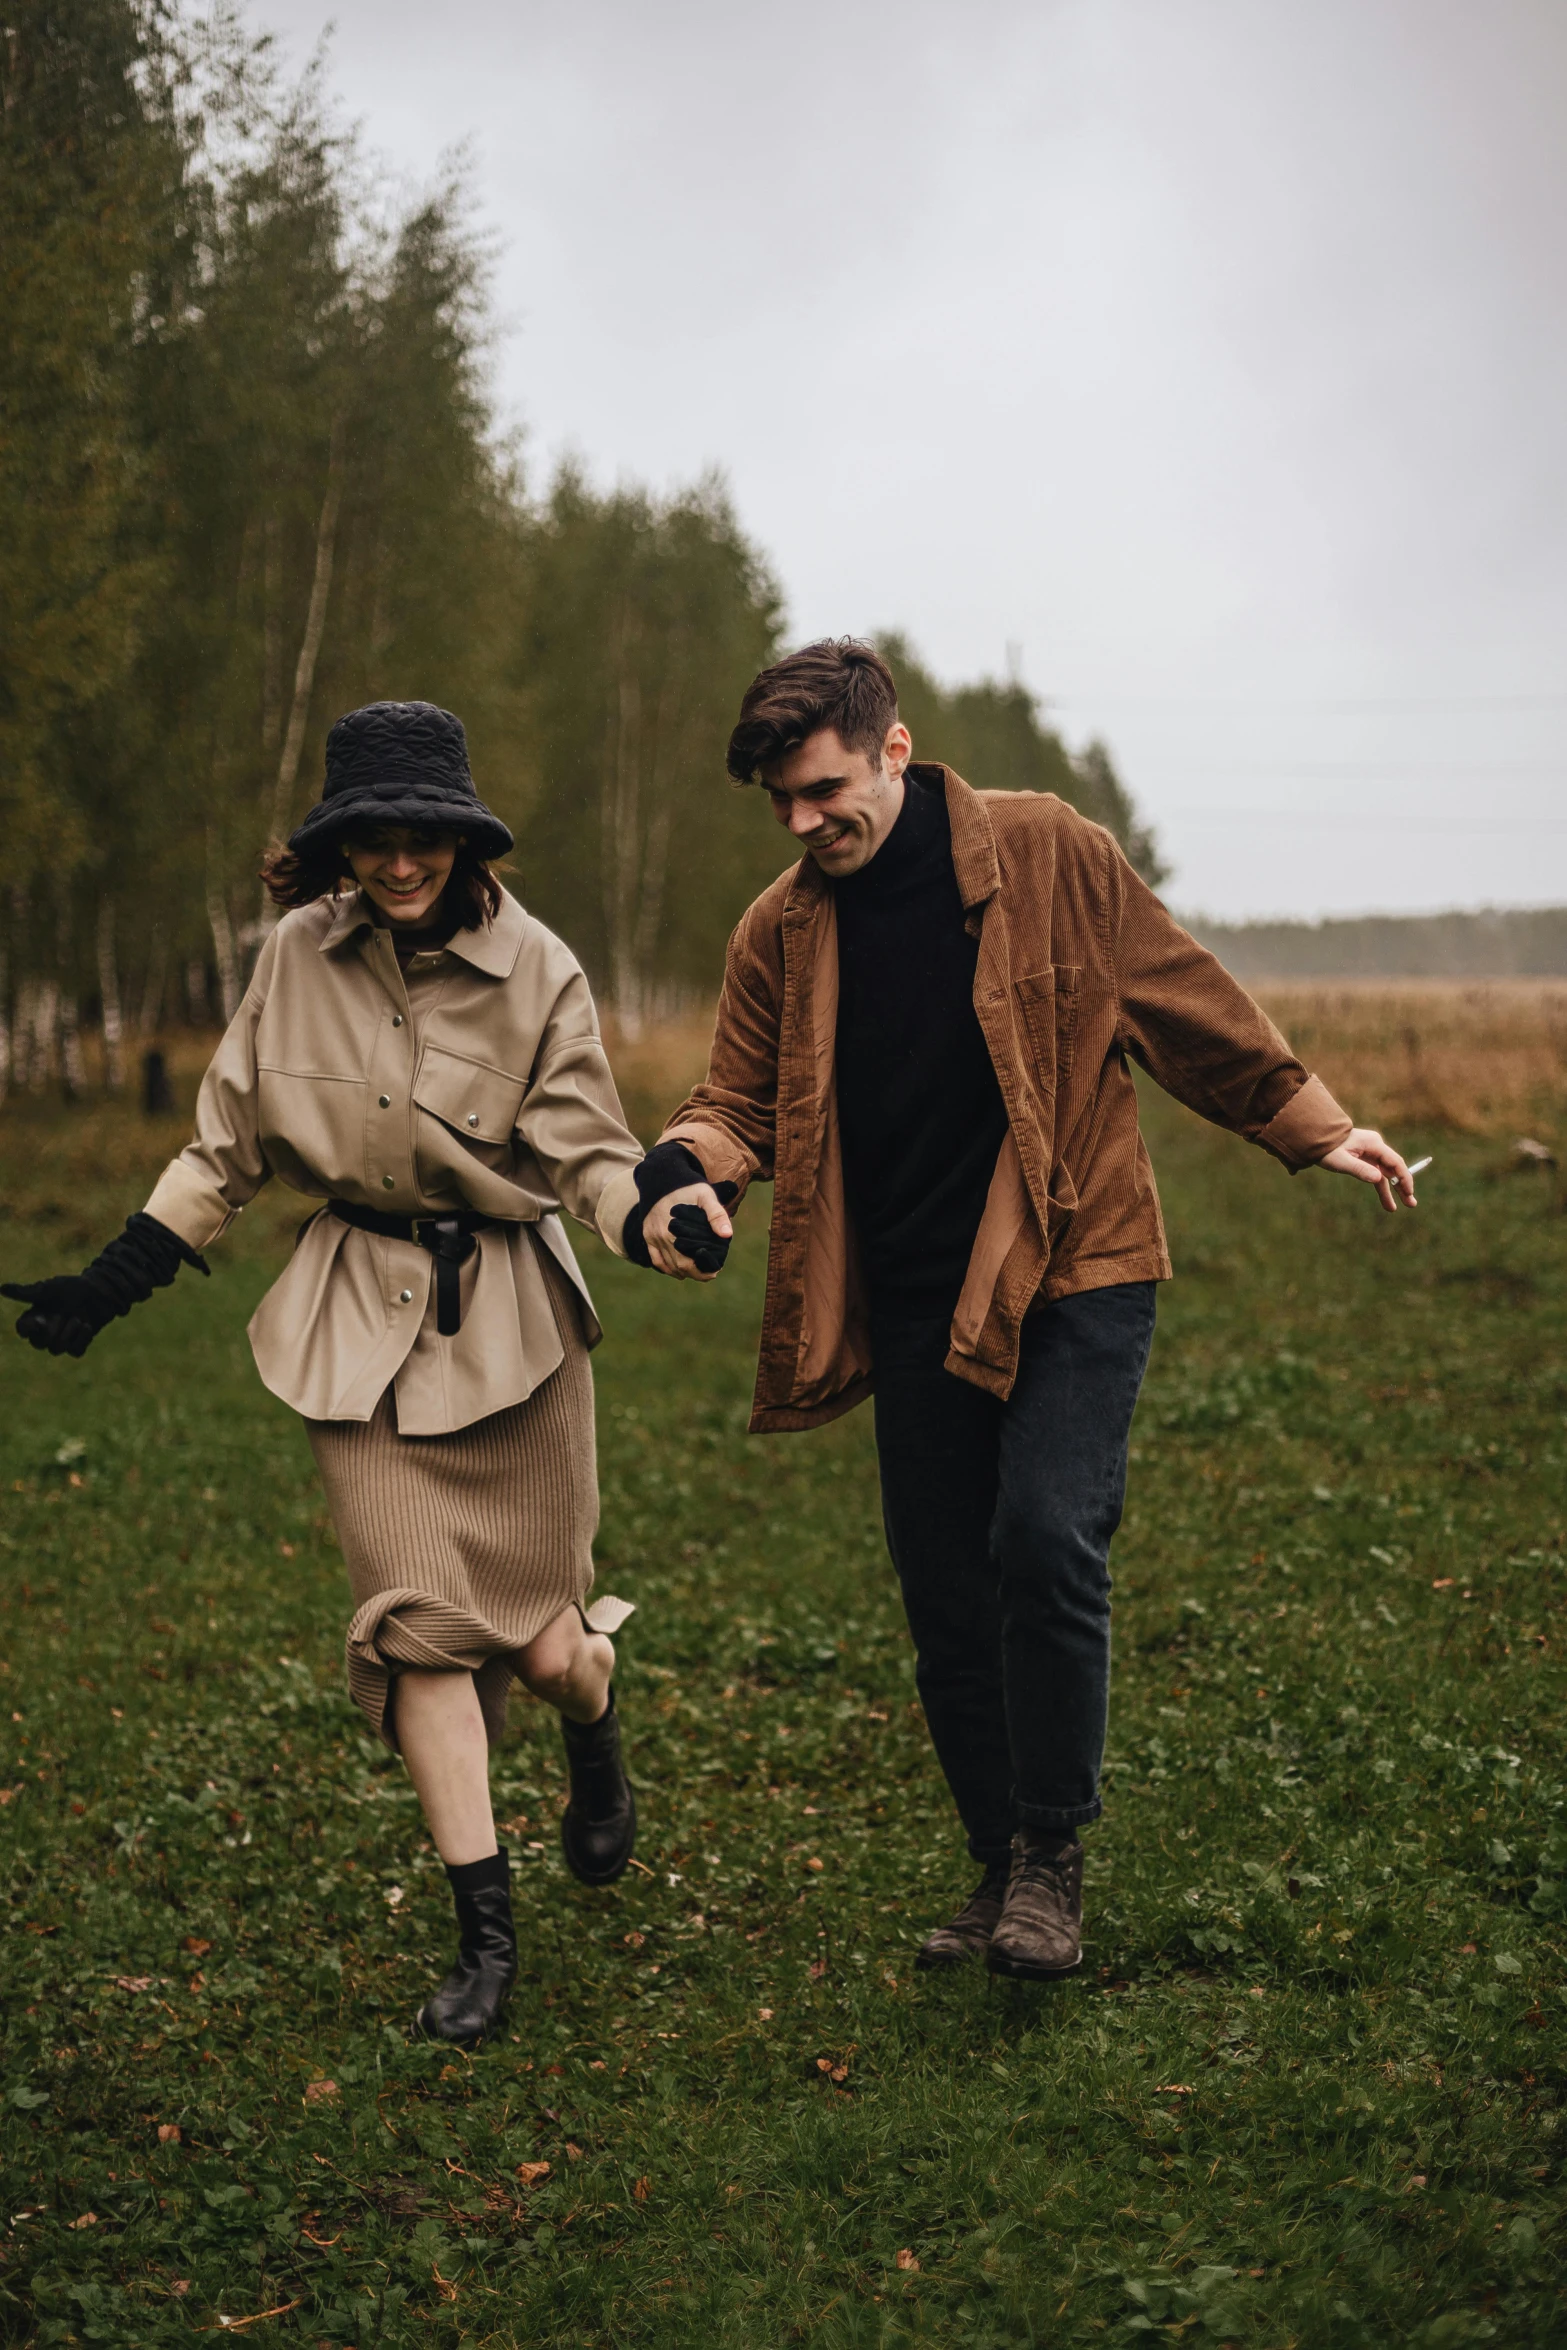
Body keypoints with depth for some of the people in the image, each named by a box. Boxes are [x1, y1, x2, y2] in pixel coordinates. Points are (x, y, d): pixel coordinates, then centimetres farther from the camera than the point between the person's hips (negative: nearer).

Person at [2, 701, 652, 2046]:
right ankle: (486, 1937, 2)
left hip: (511, 1317, -1)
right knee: (416, 1621, -7)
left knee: (543, 1640, 0)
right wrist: (111, 1284, 7)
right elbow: (229, 1148, 9)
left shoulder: (532, 969, -8)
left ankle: (596, 1738, 39)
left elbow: (587, 1146, -9)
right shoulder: (302, 956, -1)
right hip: (359, 1324, 2)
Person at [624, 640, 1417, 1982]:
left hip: (1073, 1270, -4)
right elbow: (739, 1098, 9)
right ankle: (1001, 1872, 23)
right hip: (914, 1304, 4)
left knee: (1046, 1542, -19)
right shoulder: (780, 933, 3)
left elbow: (1188, 1005, 3)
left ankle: (1051, 1851, -1)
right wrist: (685, 1175, -14)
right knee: (948, 1595, 6)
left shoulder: (1049, 853, -6)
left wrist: (1315, 1129, 8)